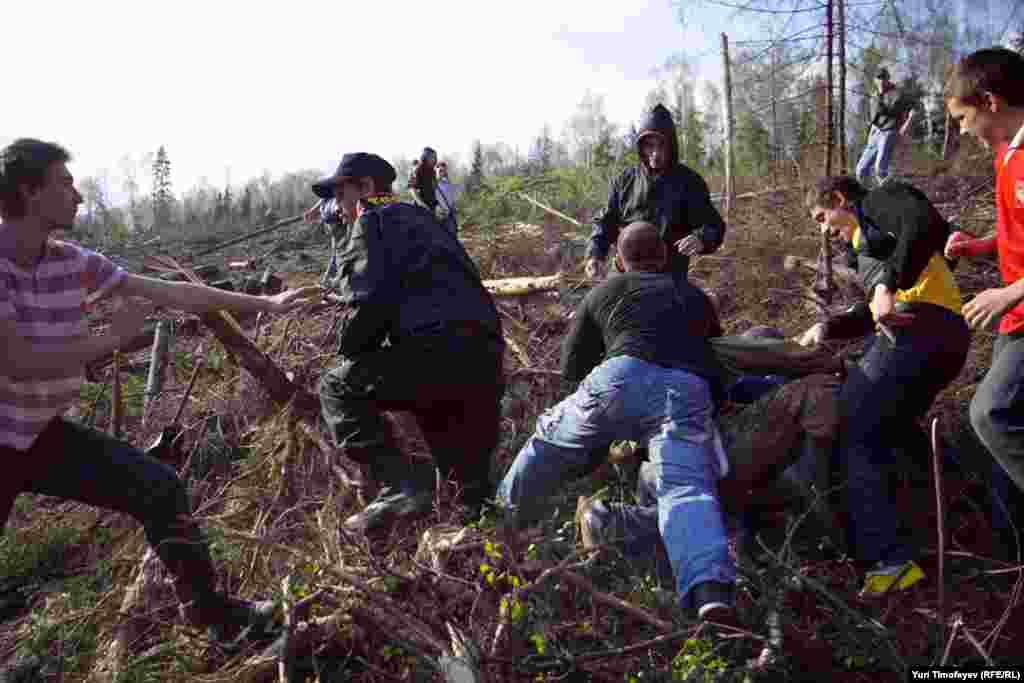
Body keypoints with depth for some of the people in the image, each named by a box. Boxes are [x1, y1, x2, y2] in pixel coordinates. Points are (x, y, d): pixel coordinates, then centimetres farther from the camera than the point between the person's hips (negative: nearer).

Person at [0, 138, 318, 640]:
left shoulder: (73, 263, -5)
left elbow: (171, 292, -4)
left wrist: (267, 303, -3)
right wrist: (113, 338, -21)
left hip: (43, 432, 5)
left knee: (159, 488, -3)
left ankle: (206, 605, 12)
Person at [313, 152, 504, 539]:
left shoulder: (373, 221, 8)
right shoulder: (422, 219, 32)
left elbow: (370, 302, -8)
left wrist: (348, 353, 10)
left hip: (437, 348, -8)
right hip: (486, 355, 8)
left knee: (338, 389, 9)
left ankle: (399, 485, -5)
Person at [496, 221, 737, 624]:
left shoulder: (604, 293, 28)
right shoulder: (696, 298, 36)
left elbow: (570, 367, 32)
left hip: (624, 378, -1)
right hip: (691, 391, 2)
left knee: (548, 445, 19)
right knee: (686, 486, -14)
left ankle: (501, 521, 34)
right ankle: (710, 588, -38)